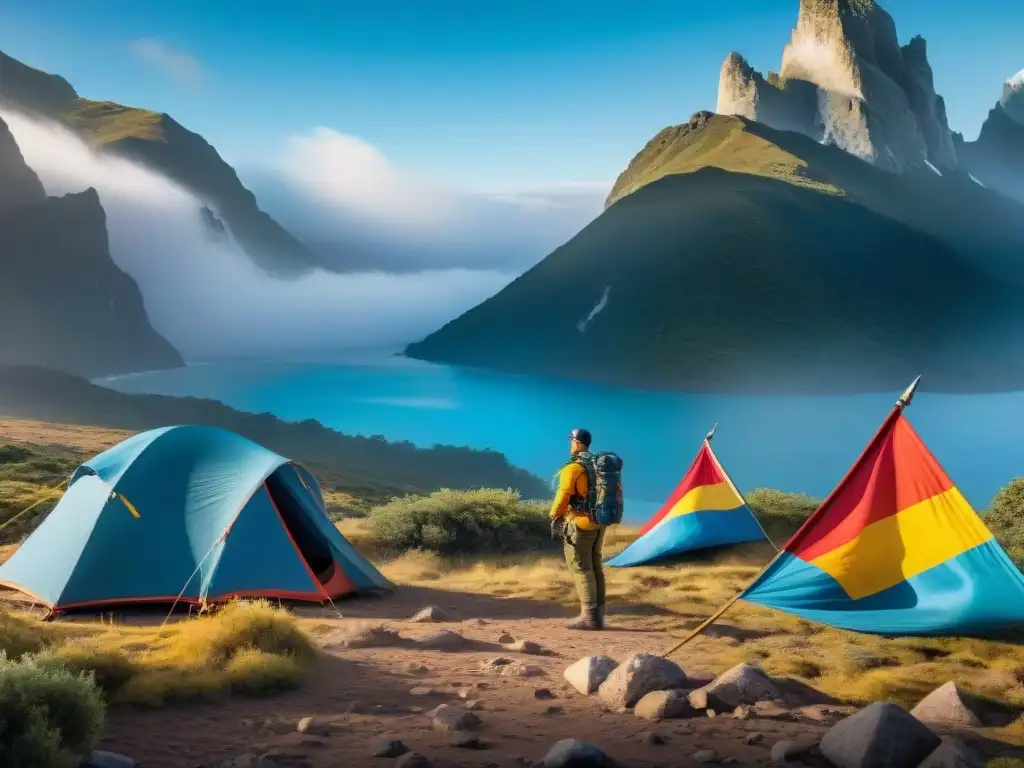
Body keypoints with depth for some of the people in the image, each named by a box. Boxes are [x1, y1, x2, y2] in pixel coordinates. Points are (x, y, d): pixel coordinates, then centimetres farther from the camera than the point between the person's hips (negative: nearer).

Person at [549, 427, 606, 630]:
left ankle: (588, 616, -10)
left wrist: (554, 517, 0)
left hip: (579, 524, -8)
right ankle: (598, 615, 12)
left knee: (581, 569, -6)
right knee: (595, 567, 11)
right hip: (598, 523, 8)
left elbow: (563, 496, -14)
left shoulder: (572, 468, -14)